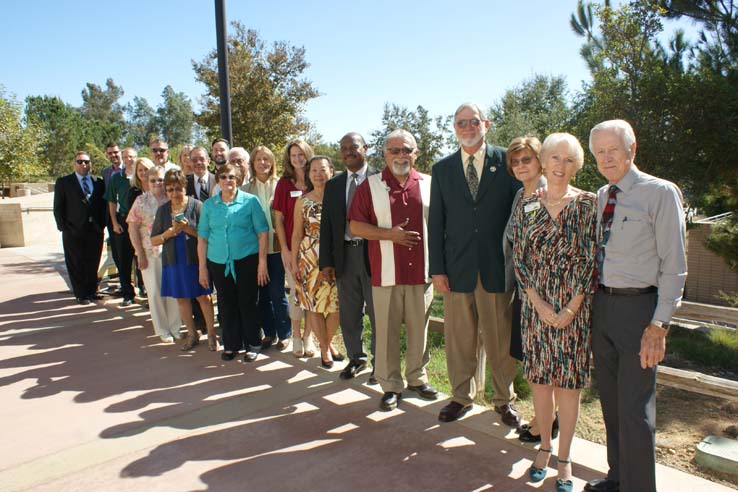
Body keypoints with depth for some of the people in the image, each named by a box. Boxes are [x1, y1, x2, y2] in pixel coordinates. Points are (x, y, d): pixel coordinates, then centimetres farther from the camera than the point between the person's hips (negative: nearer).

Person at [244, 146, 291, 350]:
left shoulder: (279, 185, 0)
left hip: (276, 246, -3)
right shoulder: (246, 188, 7)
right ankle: (269, 332, 25)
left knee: (277, 292, -2)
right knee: (263, 292, 10)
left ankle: (284, 334, 15)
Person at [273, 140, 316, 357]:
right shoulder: (284, 183, 0)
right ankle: (296, 337, 20)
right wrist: (285, 250, -5)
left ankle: (308, 336, 20)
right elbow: (279, 220, 1)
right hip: (292, 247, -1)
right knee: (296, 292, 4)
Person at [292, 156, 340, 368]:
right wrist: (294, 261, 3)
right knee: (314, 303, 5)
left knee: (336, 303, 2)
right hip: (310, 257, 1)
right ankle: (324, 348, 23)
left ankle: (328, 341, 27)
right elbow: (297, 233, 6)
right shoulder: (303, 201, 4)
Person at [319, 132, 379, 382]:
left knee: (377, 312, 7)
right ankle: (356, 358, 32)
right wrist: (326, 261, 3)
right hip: (345, 255, 4)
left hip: (373, 253, -4)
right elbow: (326, 224, 9)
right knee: (349, 313, 14)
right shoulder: (333, 185, 10)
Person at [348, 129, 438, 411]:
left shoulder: (429, 184, 6)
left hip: (422, 272, 2)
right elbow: (355, 226, -1)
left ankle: (417, 378, 31)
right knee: (387, 332, 6)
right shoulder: (370, 185, 2)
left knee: (419, 330, 12)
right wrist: (389, 234, -13)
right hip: (386, 274, -1)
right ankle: (391, 385, 21)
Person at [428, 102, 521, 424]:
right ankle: (461, 397, 28)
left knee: (501, 338, 8)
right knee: (459, 338, 9)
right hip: (457, 268, 2)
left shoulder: (506, 161, 2)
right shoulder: (442, 169, 7)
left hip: (497, 267, -1)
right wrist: (437, 269, 0)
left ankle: (504, 400, 27)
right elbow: (435, 222, 6)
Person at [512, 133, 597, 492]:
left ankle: (564, 458, 24)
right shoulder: (528, 206, 3)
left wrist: (571, 310, -11)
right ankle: (544, 448, 31)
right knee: (539, 380, 11)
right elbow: (519, 258, 1)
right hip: (536, 307, 2)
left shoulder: (587, 204, -3)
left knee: (568, 383, 7)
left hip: (574, 308, -2)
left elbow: (591, 260, -6)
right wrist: (539, 304, -8)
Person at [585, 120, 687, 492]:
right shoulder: (599, 197, 10)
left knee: (635, 409, 1)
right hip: (601, 305, 7)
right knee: (610, 402, 18)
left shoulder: (661, 193, -8)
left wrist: (658, 325, -15)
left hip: (638, 308, -6)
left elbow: (673, 266, -11)